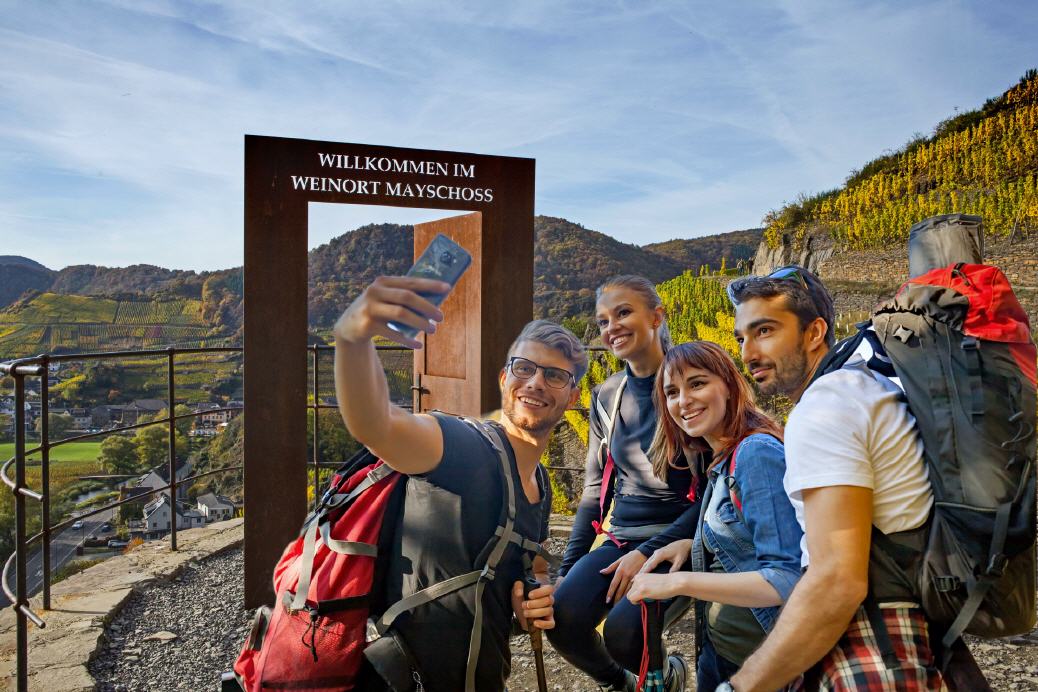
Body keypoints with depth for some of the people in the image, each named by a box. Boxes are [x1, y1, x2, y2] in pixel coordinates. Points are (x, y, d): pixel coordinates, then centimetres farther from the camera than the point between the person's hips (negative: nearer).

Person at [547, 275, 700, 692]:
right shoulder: (606, 396, 8)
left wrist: (649, 553, -17)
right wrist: (567, 569, 5)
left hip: (678, 540, -4)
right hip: (620, 539, 5)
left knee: (624, 629, -29)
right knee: (563, 617, -21)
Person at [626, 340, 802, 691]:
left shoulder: (756, 452, -22)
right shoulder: (723, 461, 4)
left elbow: (787, 580, -26)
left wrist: (679, 582, -27)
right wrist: (692, 544, 0)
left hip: (754, 654, -8)